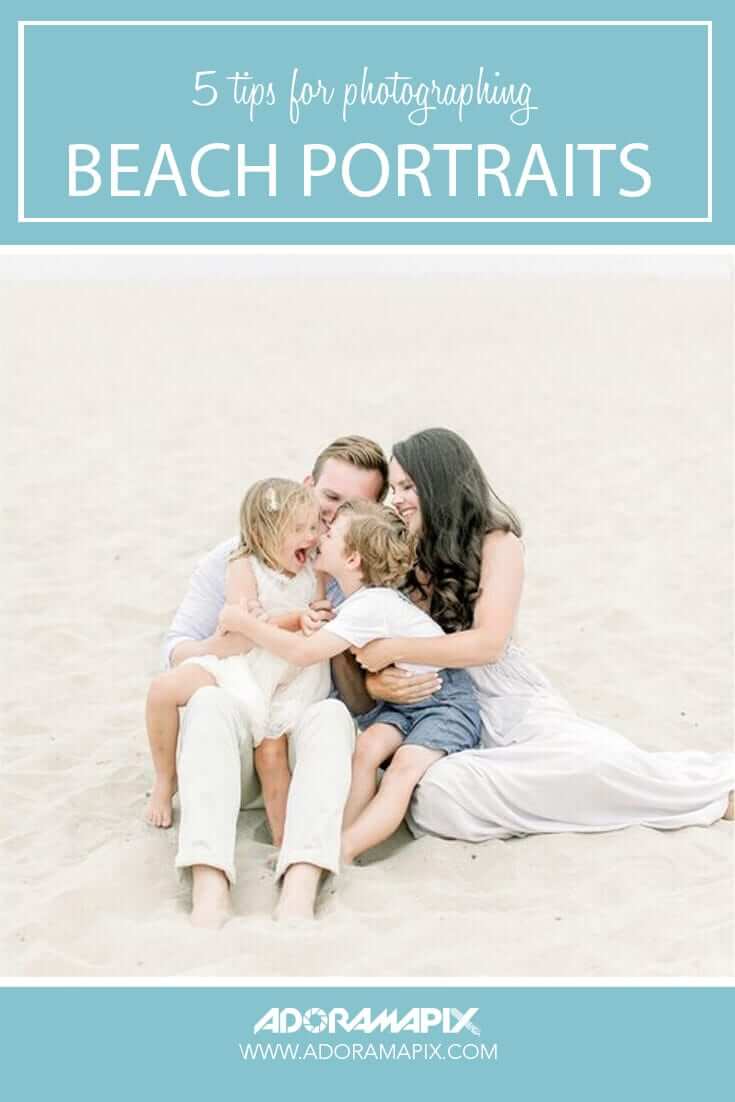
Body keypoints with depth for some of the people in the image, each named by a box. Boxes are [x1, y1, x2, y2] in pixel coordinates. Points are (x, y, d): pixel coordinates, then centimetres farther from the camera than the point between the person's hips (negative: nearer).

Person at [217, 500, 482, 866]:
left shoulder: (371, 604, -25)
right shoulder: (362, 597, 3)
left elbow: (304, 653, -31)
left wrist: (245, 623, -22)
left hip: (446, 701, -8)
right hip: (404, 700, 9)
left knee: (406, 766, -28)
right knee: (367, 747, -18)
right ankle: (344, 832, -26)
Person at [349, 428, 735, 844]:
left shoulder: (496, 543, -3)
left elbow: (488, 642, -15)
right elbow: (371, 650, 10)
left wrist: (394, 650, -16)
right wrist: (375, 681, -12)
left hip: (506, 701, -3)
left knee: (597, 760, -31)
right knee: (435, 794, -32)